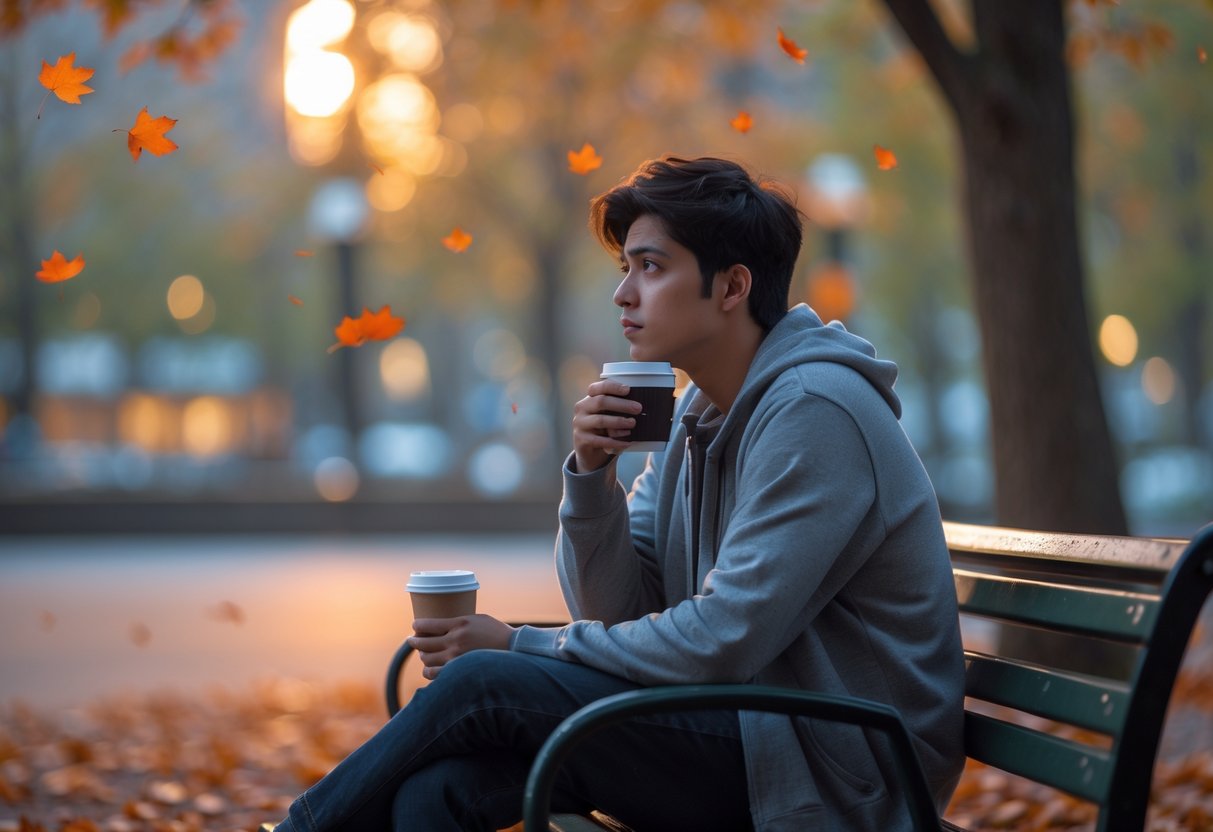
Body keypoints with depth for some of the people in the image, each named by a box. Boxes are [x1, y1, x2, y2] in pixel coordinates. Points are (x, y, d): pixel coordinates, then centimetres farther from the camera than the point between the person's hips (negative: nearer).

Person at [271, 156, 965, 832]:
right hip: (749, 730, 8)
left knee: (483, 686, -18)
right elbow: (616, 610, 11)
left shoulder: (814, 411, -16)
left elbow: (723, 642, -21)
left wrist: (519, 646, -12)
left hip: (834, 776, -8)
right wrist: (591, 473, -7)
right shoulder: (697, 416, 13)